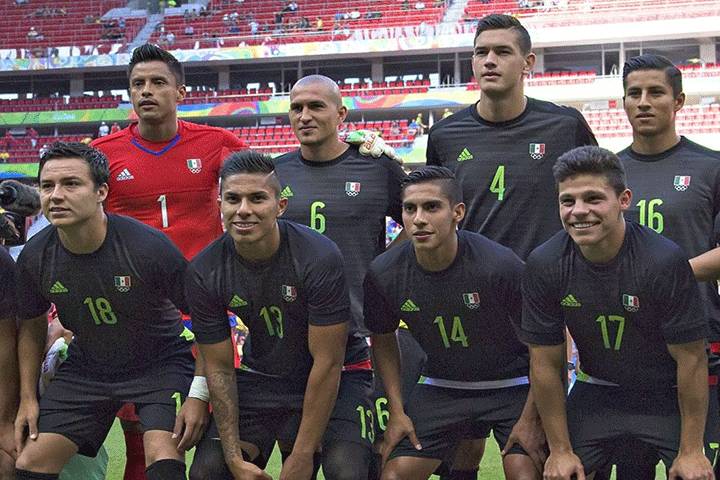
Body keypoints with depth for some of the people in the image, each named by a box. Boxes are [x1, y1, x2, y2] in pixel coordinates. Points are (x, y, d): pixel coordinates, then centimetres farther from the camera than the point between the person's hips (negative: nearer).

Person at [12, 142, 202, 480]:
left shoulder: (149, 246, -25)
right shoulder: (34, 256, -12)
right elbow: (31, 326, 9)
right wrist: (28, 398, 5)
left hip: (160, 364, -4)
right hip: (86, 367, 4)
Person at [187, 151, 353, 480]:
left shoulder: (319, 258, -25)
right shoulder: (204, 273, -13)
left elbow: (327, 362, -21)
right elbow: (219, 368, -6)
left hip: (325, 383, -3)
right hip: (259, 378, 3)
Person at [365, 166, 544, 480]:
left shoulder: (501, 265, -26)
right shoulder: (383, 274, -15)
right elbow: (383, 339, 5)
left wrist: (531, 418, -14)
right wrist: (397, 412, 1)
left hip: (512, 384, -3)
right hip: (440, 387, 3)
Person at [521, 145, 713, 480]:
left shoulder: (665, 261, -25)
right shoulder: (543, 265, -15)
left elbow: (691, 359, -17)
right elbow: (545, 363, -6)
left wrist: (690, 452, -15)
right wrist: (560, 450, -4)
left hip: (667, 395, -2)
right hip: (596, 395, 3)